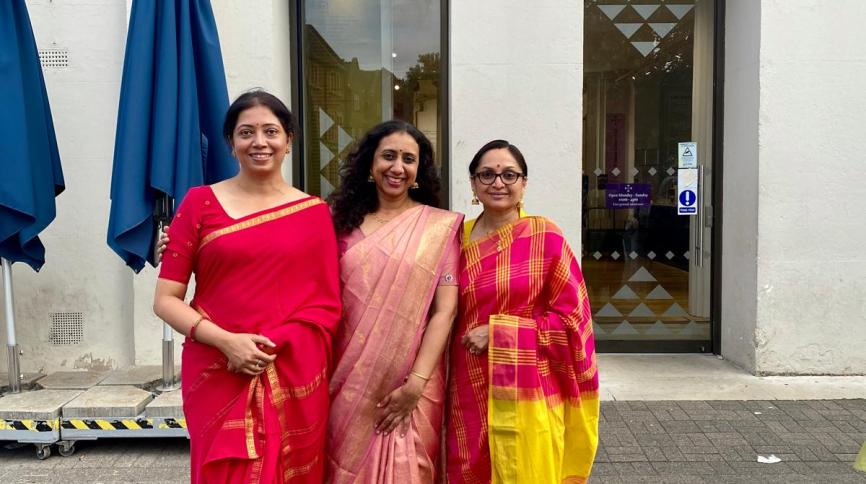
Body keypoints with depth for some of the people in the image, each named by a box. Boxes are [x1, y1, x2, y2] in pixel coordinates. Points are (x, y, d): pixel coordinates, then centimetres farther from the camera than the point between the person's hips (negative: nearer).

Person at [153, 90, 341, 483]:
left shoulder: (314, 212, 4)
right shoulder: (200, 203, 2)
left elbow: (328, 305, 4)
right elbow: (165, 300, -1)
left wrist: (270, 346, -11)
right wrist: (227, 341, -15)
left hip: (294, 380, 1)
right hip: (217, 378, -1)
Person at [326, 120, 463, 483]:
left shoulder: (440, 226, -2)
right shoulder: (345, 221, 5)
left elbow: (445, 310, -6)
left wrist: (416, 383, -13)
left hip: (411, 381, -2)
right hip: (349, 379, 2)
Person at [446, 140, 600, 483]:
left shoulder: (545, 236, -7)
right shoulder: (459, 239, 5)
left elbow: (571, 318, -8)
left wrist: (497, 332, -13)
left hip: (526, 394, -3)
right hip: (471, 392, 4)